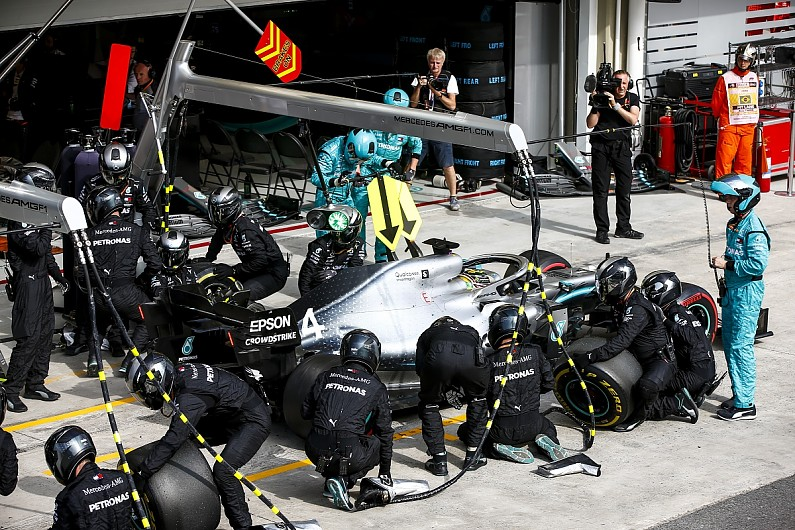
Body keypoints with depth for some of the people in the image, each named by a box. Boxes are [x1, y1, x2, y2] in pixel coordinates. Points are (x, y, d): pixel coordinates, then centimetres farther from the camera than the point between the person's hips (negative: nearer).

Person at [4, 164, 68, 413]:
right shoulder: (20, 217, -16)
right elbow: (37, 247, -26)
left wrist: (58, 275, 20)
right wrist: (47, 226, -16)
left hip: (42, 280, 10)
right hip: (28, 282, -10)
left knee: (45, 332, 12)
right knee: (29, 337, -10)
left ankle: (35, 383, 20)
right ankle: (11, 391, -4)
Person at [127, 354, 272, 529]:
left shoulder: (189, 396, -30)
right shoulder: (180, 372, -2)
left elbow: (174, 439, -33)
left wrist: (141, 473, -30)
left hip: (254, 420, -10)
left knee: (223, 470, -24)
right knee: (186, 440, 8)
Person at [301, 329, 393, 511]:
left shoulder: (326, 376, 11)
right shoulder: (376, 387, 6)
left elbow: (305, 412, 16)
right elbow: (385, 431, 10)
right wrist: (385, 471, 21)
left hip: (316, 453, 4)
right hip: (350, 454, -4)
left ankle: (331, 478, 16)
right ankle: (344, 480, 1)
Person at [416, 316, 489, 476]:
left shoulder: (427, 334, 39)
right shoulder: (471, 332, 44)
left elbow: (420, 369, 27)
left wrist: (444, 387, 40)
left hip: (438, 358, -1)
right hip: (470, 358, 2)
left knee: (429, 404, 25)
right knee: (478, 399, 31)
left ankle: (439, 460, 21)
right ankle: (473, 456, 33)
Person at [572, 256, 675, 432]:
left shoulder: (637, 309, -27)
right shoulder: (622, 304, 5)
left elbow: (620, 342, -37)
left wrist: (589, 357, -43)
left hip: (661, 360, -11)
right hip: (640, 361, 11)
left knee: (646, 386, -39)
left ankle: (638, 415, -6)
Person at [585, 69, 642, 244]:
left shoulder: (632, 99, 7)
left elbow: (633, 119, -11)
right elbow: (590, 124, -3)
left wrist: (615, 105, -18)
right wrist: (596, 106, -15)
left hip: (622, 148, 2)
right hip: (601, 146, -2)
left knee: (624, 190, 5)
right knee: (601, 190, -3)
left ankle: (623, 228, 16)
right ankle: (602, 230, 0)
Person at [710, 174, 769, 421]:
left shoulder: (754, 229, -19)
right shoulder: (734, 224, 11)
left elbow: (758, 264, -25)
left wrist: (728, 264, -20)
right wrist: (723, 261, 10)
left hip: (748, 291, -10)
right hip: (732, 289, 10)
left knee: (741, 346, -8)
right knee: (730, 343, 14)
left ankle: (745, 405, -3)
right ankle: (739, 394, 25)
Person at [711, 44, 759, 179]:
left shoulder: (754, 78, 10)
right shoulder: (725, 78, -5)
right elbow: (716, 102, 3)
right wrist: (719, 116, 14)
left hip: (749, 126, 4)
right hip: (729, 126, -4)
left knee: (745, 159, 8)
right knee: (725, 157, -8)